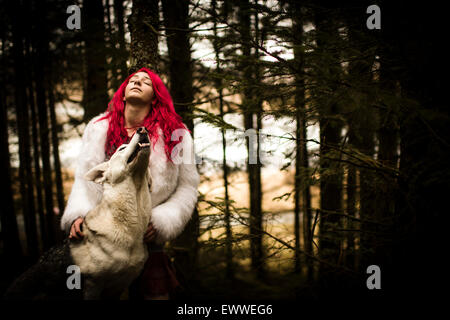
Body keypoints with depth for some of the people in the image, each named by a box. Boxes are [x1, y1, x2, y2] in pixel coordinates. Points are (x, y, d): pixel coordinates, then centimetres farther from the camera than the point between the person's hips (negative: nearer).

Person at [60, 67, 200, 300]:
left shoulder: (175, 134, -2)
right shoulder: (100, 128, 1)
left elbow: (187, 187, -2)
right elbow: (87, 178, -3)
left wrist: (160, 222, -14)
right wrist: (78, 215, -20)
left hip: (148, 237, -1)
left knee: (155, 292, 2)